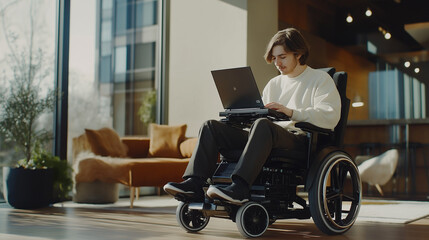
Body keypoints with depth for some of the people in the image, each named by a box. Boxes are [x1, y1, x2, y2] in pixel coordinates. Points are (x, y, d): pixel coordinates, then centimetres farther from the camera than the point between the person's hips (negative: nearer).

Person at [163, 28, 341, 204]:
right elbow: (259, 114, 25)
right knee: (211, 126, -7)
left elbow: (330, 116, -8)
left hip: (299, 138, -6)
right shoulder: (274, 84, 28)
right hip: (269, 138, 7)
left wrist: (291, 112, -20)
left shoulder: (320, 79, 8)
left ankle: (240, 188, -48)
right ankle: (194, 183, -24)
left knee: (262, 125, -39)